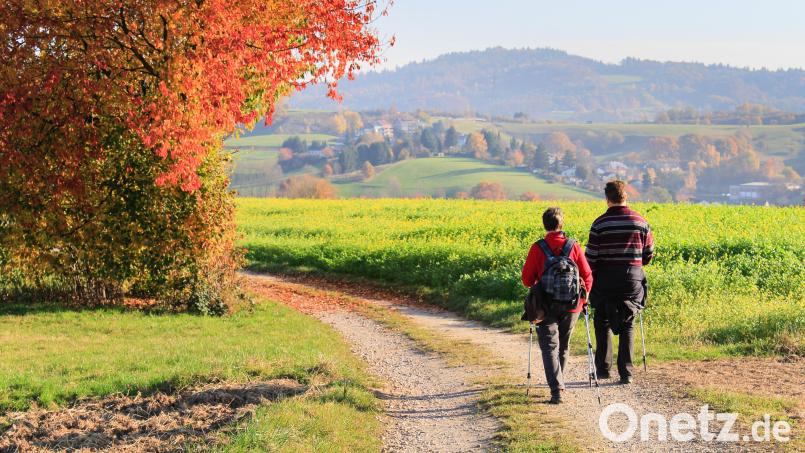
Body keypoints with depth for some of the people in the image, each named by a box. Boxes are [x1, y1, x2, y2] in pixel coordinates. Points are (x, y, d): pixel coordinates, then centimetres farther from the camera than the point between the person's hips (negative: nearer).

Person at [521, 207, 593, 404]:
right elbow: (587, 276, -1)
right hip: (571, 306, 2)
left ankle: (556, 389, -19)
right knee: (563, 345, 20)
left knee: (549, 347, -3)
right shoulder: (573, 246, -4)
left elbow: (527, 280, -4)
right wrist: (583, 298, 14)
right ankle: (558, 382, 34)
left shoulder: (537, 248, -9)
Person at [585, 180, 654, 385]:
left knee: (603, 322, 14)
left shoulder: (600, 224, -6)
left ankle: (603, 368, 12)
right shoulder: (640, 221, 2)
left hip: (606, 278, -2)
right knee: (626, 326, 10)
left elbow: (591, 257, -6)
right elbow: (649, 254, 9)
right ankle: (626, 372, 4)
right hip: (633, 278, 2)